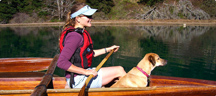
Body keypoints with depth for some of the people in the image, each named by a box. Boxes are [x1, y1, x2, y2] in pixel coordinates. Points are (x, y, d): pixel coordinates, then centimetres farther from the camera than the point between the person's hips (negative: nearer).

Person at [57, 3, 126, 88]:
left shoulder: (81, 33, 10)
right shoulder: (75, 36, -22)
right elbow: (61, 63, -29)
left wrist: (108, 49, 23)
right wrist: (86, 72, -27)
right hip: (78, 80, -10)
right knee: (119, 71, -4)